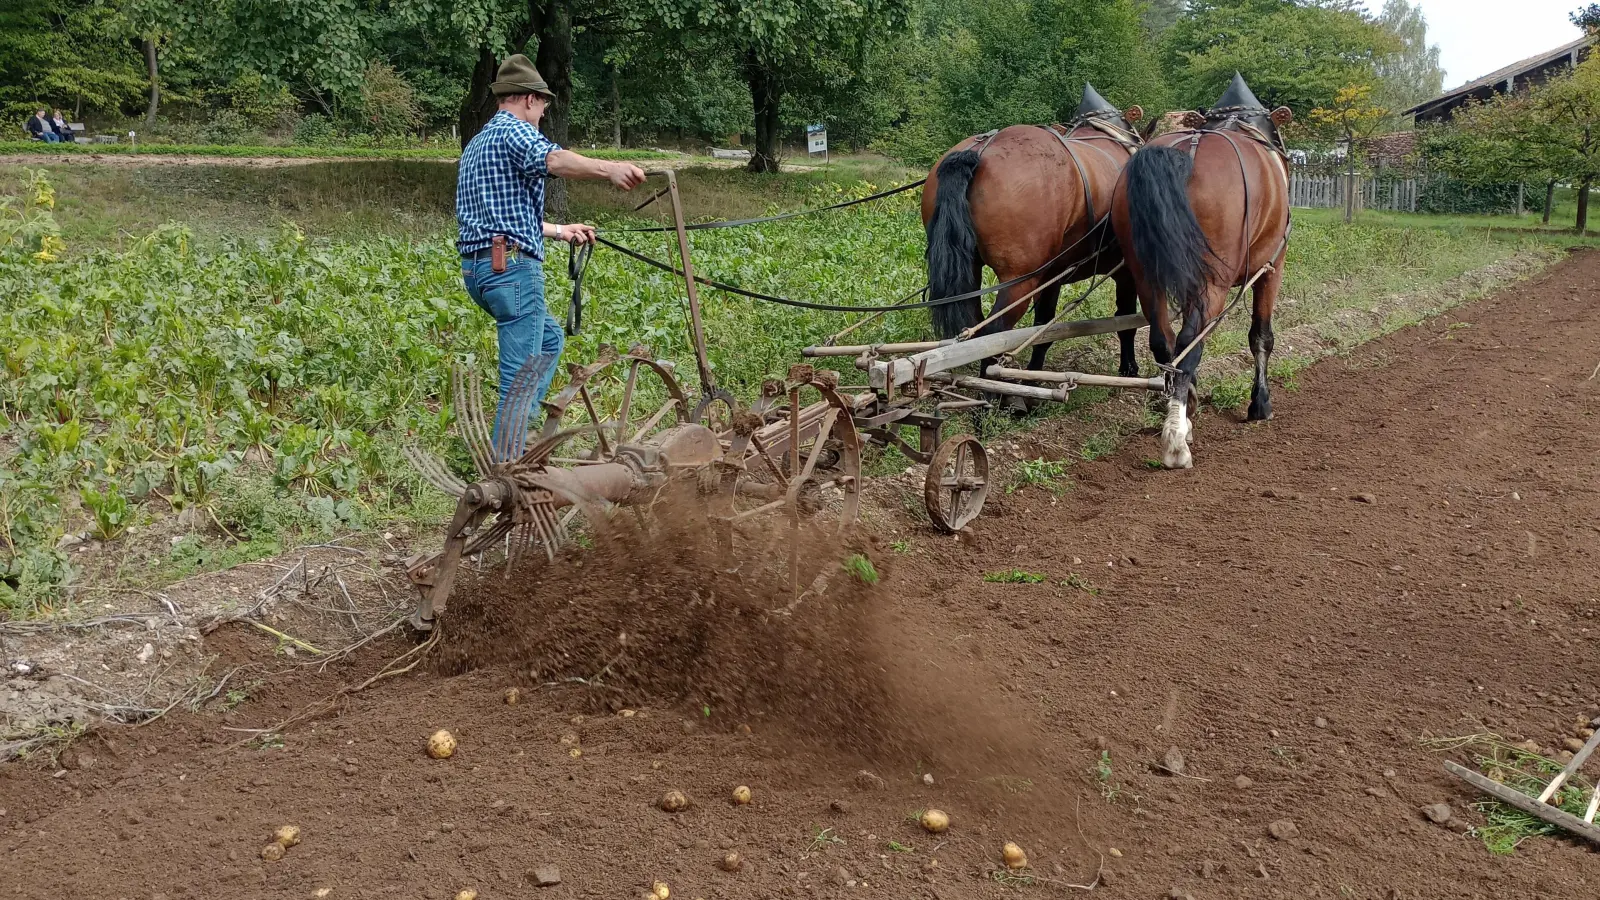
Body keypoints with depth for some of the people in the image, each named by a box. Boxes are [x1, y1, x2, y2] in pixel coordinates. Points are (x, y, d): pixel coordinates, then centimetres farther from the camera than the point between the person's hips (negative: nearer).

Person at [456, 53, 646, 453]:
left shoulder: (478, 143, 25)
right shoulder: (514, 130, -5)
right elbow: (552, 159, -30)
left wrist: (559, 231, 38)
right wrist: (608, 169, -42)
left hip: (478, 266, 10)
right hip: (511, 266, -10)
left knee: (549, 339, 25)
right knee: (522, 371, -7)